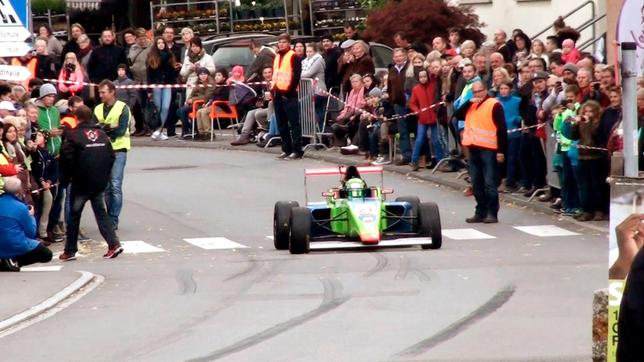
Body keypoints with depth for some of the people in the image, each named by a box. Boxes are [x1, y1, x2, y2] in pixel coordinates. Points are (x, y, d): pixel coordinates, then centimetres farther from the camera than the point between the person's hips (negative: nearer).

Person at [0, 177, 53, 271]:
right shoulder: (20, 207, -17)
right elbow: (32, 233, -8)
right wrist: (31, 216, 8)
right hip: (17, 247, -6)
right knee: (47, 255, 15)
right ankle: (15, 261, -6)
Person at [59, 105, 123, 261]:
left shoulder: (73, 135, -10)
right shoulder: (102, 134, 7)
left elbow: (66, 159, -14)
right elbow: (111, 156, 9)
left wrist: (67, 177, 0)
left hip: (81, 183, -5)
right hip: (101, 182, 5)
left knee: (74, 215, 6)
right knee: (101, 212, 11)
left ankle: (70, 251, 9)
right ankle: (114, 243, -4)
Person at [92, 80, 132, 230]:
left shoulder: (122, 108, -4)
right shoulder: (98, 109, 11)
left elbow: (121, 130, -12)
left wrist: (103, 129, -8)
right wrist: (110, 128, -15)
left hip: (118, 150, -5)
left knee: (115, 185, -10)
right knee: (106, 186, 7)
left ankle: (114, 220, -7)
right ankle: (110, 217, 14)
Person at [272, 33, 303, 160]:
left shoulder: (293, 57, -6)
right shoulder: (277, 57, 18)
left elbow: (296, 75, -12)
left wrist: (289, 90, -16)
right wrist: (273, 90, 13)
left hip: (289, 95, -8)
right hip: (278, 94, 8)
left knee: (294, 123, -8)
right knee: (281, 124, 10)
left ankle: (297, 150, -9)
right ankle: (286, 150, 15)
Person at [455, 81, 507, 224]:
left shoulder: (494, 105, -5)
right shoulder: (471, 105, 17)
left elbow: (501, 129, -8)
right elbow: (459, 115, 6)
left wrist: (501, 151, -13)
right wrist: (469, 102, -5)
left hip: (488, 149, -7)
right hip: (474, 148, 7)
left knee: (490, 183, -6)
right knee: (477, 184, 10)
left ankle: (492, 213, -3)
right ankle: (480, 212, 16)